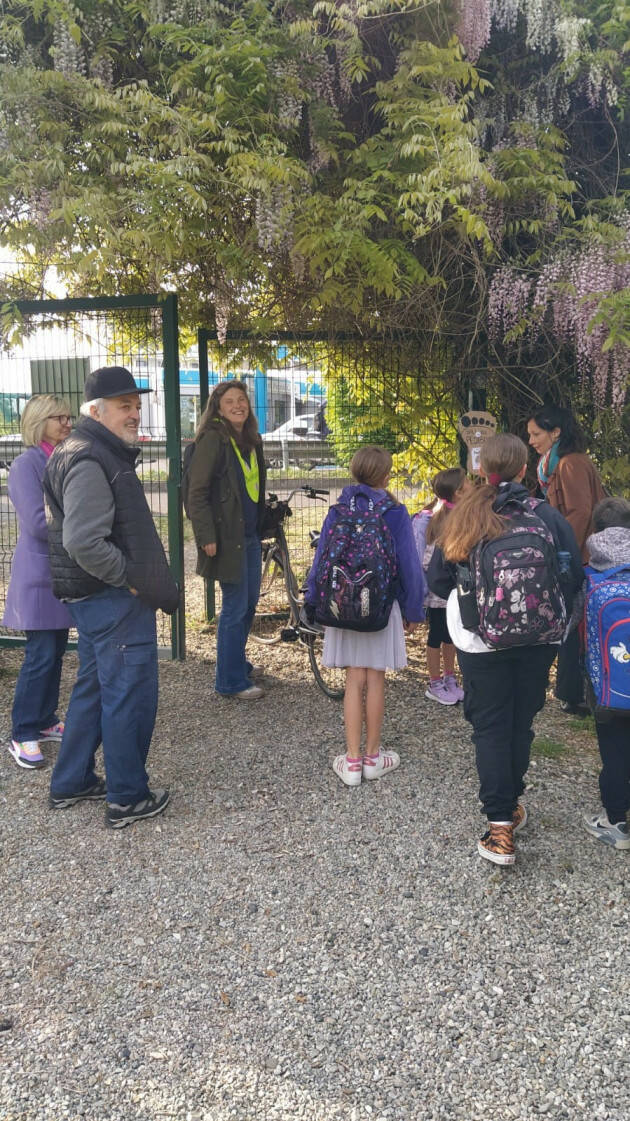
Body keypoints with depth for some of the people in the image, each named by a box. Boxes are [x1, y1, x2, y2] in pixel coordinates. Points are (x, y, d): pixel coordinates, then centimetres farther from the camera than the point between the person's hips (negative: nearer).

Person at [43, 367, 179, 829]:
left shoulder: (104, 454, 15)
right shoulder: (89, 463, -19)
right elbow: (83, 542, -29)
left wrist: (143, 579, 16)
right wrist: (131, 578, -18)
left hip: (99, 596, 11)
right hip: (115, 599, -11)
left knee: (94, 688, 20)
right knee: (130, 695, -1)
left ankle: (71, 784, 33)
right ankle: (127, 799, 12)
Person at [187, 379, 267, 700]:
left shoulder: (252, 441, 12)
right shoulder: (213, 440, -12)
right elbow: (197, 492, -15)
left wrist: (264, 522, 21)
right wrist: (206, 536, -20)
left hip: (250, 534, 8)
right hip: (227, 536, -8)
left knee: (249, 602, 17)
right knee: (235, 607, -2)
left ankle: (237, 662, 34)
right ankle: (230, 681, 9)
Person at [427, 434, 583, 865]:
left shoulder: (463, 516, -6)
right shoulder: (548, 516, -7)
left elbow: (438, 580, -1)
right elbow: (575, 577, -2)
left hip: (481, 640, -1)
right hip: (537, 639, 1)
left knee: (491, 728, 6)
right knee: (521, 723, 18)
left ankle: (501, 826, 1)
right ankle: (512, 805, 33)